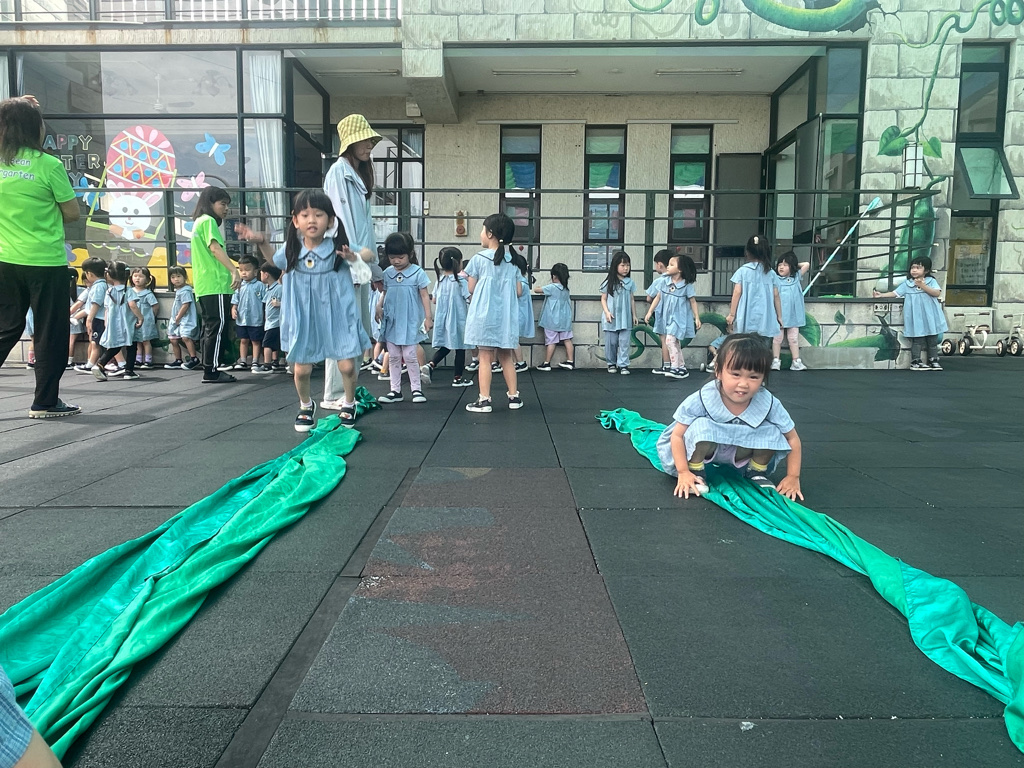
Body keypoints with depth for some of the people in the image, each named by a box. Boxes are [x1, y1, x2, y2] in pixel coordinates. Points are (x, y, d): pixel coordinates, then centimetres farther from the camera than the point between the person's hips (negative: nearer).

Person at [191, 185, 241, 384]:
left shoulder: (199, 222, 24)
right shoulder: (208, 221, -6)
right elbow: (215, 248, -21)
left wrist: (231, 271, 25)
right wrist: (234, 271, -31)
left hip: (204, 286, 10)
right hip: (215, 285, -10)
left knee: (210, 327, 12)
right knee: (217, 326, -9)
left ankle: (209, 370, 15)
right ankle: (211, 372, -8)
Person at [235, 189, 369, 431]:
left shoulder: (338, 249, -13)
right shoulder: (292, 249, -4)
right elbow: (275, 261, 20)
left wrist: (353, 258, -22)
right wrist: (261, 242, 5)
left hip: (336, 317, -2)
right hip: (304, 320, 2)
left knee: (347, 366, -2)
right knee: (301, 369, 6)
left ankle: (348, 404, 28)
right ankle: (306, 406, 35)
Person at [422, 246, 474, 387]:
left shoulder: (440, 280, 4)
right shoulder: (461, 281, -13)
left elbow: (434, 300, 10)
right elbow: (469, 300, -16)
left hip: (442, 319, 5)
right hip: (458, 319, -5)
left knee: (445, 347, 18)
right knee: (460, 349, 7)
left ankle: (431, 365, -4)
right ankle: (458, 378, 14)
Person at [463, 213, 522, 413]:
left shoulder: (478, 258, -6)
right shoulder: (511, 261, 6)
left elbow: (471, 289, -2)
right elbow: (518, 291, 7)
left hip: (485, 314, -4)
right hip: (506, 315, 4)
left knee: (485, 357, -1)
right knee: (505, 357, 13)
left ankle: (484, 400, -1)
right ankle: (514, 397, 17)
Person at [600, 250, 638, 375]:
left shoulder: (629, 282, 5)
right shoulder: (609, 282, -2)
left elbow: (631, 300, 10)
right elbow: (603, 299, 1)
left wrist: (634, 315, 10)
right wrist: (607, 312, -12)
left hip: (625, 318, 1)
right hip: (611, 318, -1)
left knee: (624, 342, -2)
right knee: (611, 342, 7)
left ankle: (623, 365, 1)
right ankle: (612, 363, 20)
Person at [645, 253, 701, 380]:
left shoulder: (686, 285, -11)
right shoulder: (666, 282, 1)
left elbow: (693, 301, -6)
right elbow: (658, 297, 7)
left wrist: (697, 318, -6)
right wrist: (649, 312, 6)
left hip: (679, 318, -6)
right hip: (668, 317, 6)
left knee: (670, 340, -18)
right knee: (675, 342, 13)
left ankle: (676, 368, -13)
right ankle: (682, 367, 24)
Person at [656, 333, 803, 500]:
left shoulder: (769, 404, -23)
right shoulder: (702, 400, -31)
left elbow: (792, 438, -9)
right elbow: (677, 435, -23)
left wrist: (793, 477, -13)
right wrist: (683, 472, -28)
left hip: (741, 452, 3)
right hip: (704, 448, -3)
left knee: (773, 433, -20)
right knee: (701, 426, -33)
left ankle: (756, 472, 6)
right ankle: (696, 471, -9)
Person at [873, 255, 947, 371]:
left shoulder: (931, 281, 4)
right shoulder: (907, 283, 8)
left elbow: (937, 293, -9)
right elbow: (895, 293, 6)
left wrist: (923, 286, -16)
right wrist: (881, 295, -7)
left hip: (930, 316, 1)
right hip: (916, 317, -1)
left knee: (933, 339, 7)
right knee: (917, 339, -3)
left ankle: (933, 361, 16)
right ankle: (915, 361, 3)